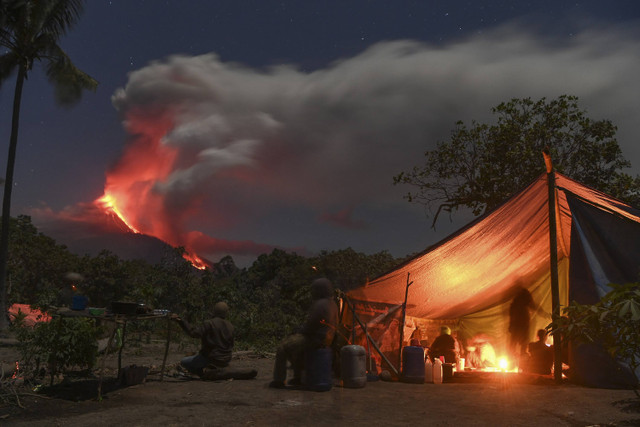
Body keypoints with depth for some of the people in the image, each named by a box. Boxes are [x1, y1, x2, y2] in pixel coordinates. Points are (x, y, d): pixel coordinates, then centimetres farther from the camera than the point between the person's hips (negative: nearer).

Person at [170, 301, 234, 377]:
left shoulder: (209, 323, -17)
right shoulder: (230, 326, 1)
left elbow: (194, 332, -28)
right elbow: (231, 345, 8)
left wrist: (180, 321, -31)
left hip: (211, 358, -7)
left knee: (184, 362, 8)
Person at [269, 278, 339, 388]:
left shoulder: (320, 305, -20)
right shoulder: (332, 304, 11)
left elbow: (311, 324, -21)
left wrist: (301, 333, -2)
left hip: (315, 340, -10)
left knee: (282, 348, -1)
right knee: (292, 346, 27)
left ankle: (279, 380, 3)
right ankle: (298, 377, 30)